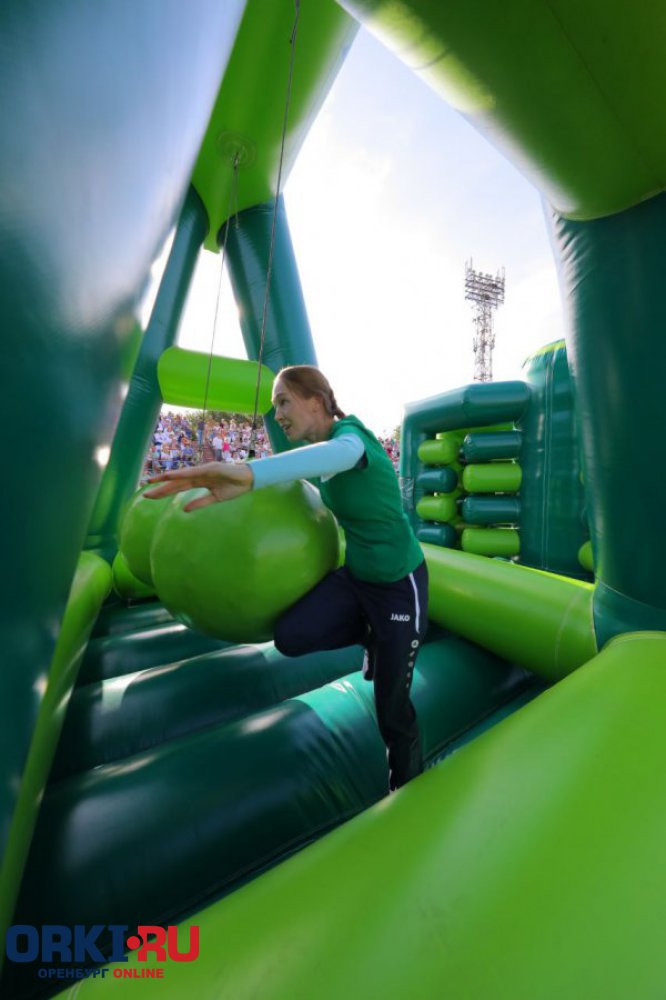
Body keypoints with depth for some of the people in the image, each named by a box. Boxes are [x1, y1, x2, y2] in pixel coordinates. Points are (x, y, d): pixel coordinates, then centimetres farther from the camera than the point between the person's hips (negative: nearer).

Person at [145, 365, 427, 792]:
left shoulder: (351, 432, -24)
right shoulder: (315, 446, -1)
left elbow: (338, 454, -48)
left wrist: (250, 473, -66)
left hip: (400, 585, -6)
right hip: (356, 575, 6)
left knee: (391, 702, 6)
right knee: (291, 636, -12)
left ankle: (408, 788, 39)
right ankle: (372, 633, 16)